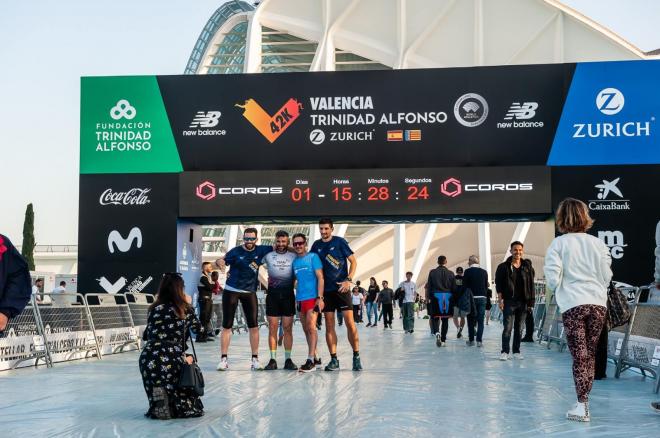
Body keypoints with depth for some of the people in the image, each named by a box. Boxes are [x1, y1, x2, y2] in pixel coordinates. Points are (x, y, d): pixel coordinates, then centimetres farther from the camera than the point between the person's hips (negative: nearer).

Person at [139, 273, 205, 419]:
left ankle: (157, 405, -6)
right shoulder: (185, 309, 7)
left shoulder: (155, 309, 12)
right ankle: (171, 404, -14)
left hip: (148, 359, 2)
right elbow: (200, 330, 24)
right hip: (172, 361, -2)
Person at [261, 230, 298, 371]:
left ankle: (288, 359, 5)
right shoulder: (268, 255, 7)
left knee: (288, 328, 1)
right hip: (272, 295, 0)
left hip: (288, 295, 0)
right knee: (272, 328, -1)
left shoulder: (294, 256, 7)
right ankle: (273, 360, 4)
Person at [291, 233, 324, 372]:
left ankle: (311, 360, -13)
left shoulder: (313, 257, -3)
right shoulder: (294, 261, 12)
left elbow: (320, 278, -8)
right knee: (306, 329, 9)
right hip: (300, 299, 6)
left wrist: (320, 297, -15)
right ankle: (315, 357, 19)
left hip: (312, 297, -6)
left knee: (311, 327, -13)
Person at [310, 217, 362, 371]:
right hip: (326, 290, 4)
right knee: (329, 325, 2)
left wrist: (348, 280, -12)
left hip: (341, 288, -4)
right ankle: (334, 360, 7)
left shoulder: (340, 242, -2)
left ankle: (356, 357, 3)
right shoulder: (316, 245, 9)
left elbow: (353, 261, -1)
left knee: (350, 323, -7)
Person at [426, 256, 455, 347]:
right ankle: (443, 340, 10)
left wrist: (428, 298, 8)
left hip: (436, 296, -1)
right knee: (445, 319, 8)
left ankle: (436, 332, -24)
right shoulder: (450, 273, 1)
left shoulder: (432, 272, -1)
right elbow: (454, 288, 4)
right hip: (447, 297, 1)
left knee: (434, 317, 4)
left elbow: (429, 286, 0)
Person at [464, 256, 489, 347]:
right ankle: (479, 340, -3)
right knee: (480, 320, 2)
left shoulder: (468, 271, -6)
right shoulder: (484, 272, 4)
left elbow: (465, 285, -6)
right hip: (482, 298, 2)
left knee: (471, 320, 6)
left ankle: (471, 340, 8)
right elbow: (486, 286, 7)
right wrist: (485, 296, 14)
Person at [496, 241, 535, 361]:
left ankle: (516, 351, 16)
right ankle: (505, 352, -4)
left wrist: (530, 302, 1)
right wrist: (500, 299, -9)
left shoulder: (527, 267, 7)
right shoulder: (503, 267, 0)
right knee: (508, 327, -8)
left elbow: (531, 286, 7)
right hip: (509, 301, -3)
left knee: (519, 328, 9)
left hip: (523, 302, 3)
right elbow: (499, 284, -1)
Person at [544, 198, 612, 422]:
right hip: (598, 303, 3)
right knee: (590, 354, 12)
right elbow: (607, 276, 7)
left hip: (572, 305, -3)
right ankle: (584, 401, 16)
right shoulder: (597, 243, 6)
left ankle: (582, 405, -7)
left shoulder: (558, 244, -4)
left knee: (579, 355, -1)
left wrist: (557, 290, 13)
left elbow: (553, 279, -8)